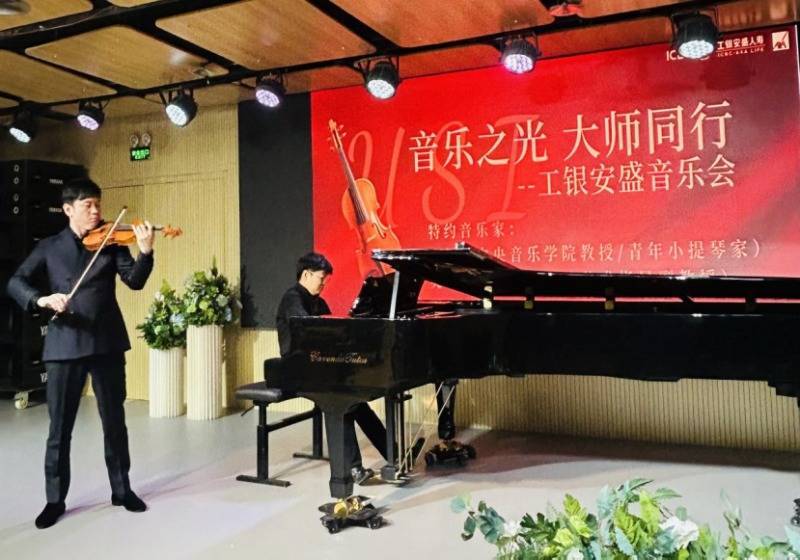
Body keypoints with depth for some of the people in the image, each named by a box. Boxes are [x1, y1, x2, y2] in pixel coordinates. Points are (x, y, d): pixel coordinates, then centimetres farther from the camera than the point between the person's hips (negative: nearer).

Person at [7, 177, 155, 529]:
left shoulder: (111, 243, 5)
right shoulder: (49, 248, 7)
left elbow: (135, 281, -7)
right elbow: (16, 283, 2)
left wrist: (146, 251, -26)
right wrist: (41, 299, -18)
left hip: (107, 343, 0)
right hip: (64, 345, 0)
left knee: (115, 422, 11)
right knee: (60, 428, 7)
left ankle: (122, 490, 25)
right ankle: (55, 500, 22)